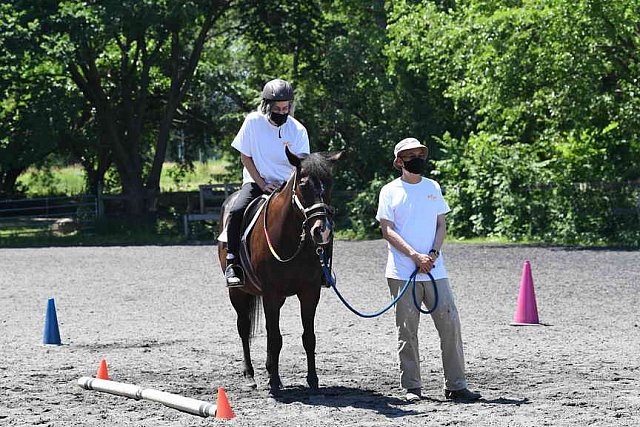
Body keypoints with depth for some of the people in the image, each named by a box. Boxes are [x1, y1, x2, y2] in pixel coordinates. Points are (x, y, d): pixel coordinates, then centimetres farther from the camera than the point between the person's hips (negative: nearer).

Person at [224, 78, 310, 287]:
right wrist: (262, 184, -11)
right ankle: (232, 263, -17)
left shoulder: (298, 130, -6)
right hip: (256, 181, -1)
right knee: (236, 212, -29)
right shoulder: (253, 121, -7)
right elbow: (245, 157, -2)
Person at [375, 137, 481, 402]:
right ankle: (412, 388, 6)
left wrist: (433, 254, -6)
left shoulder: (433, 188, 13)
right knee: (407, 331, -1)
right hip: (402, 272, -3)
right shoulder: (390, 191, 2)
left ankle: (455, 385, 2)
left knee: (450, 323, -3)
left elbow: (441, 226, 12)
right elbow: (387, 231, -4)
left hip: (434, 270, 3)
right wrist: (415, 256, -14)